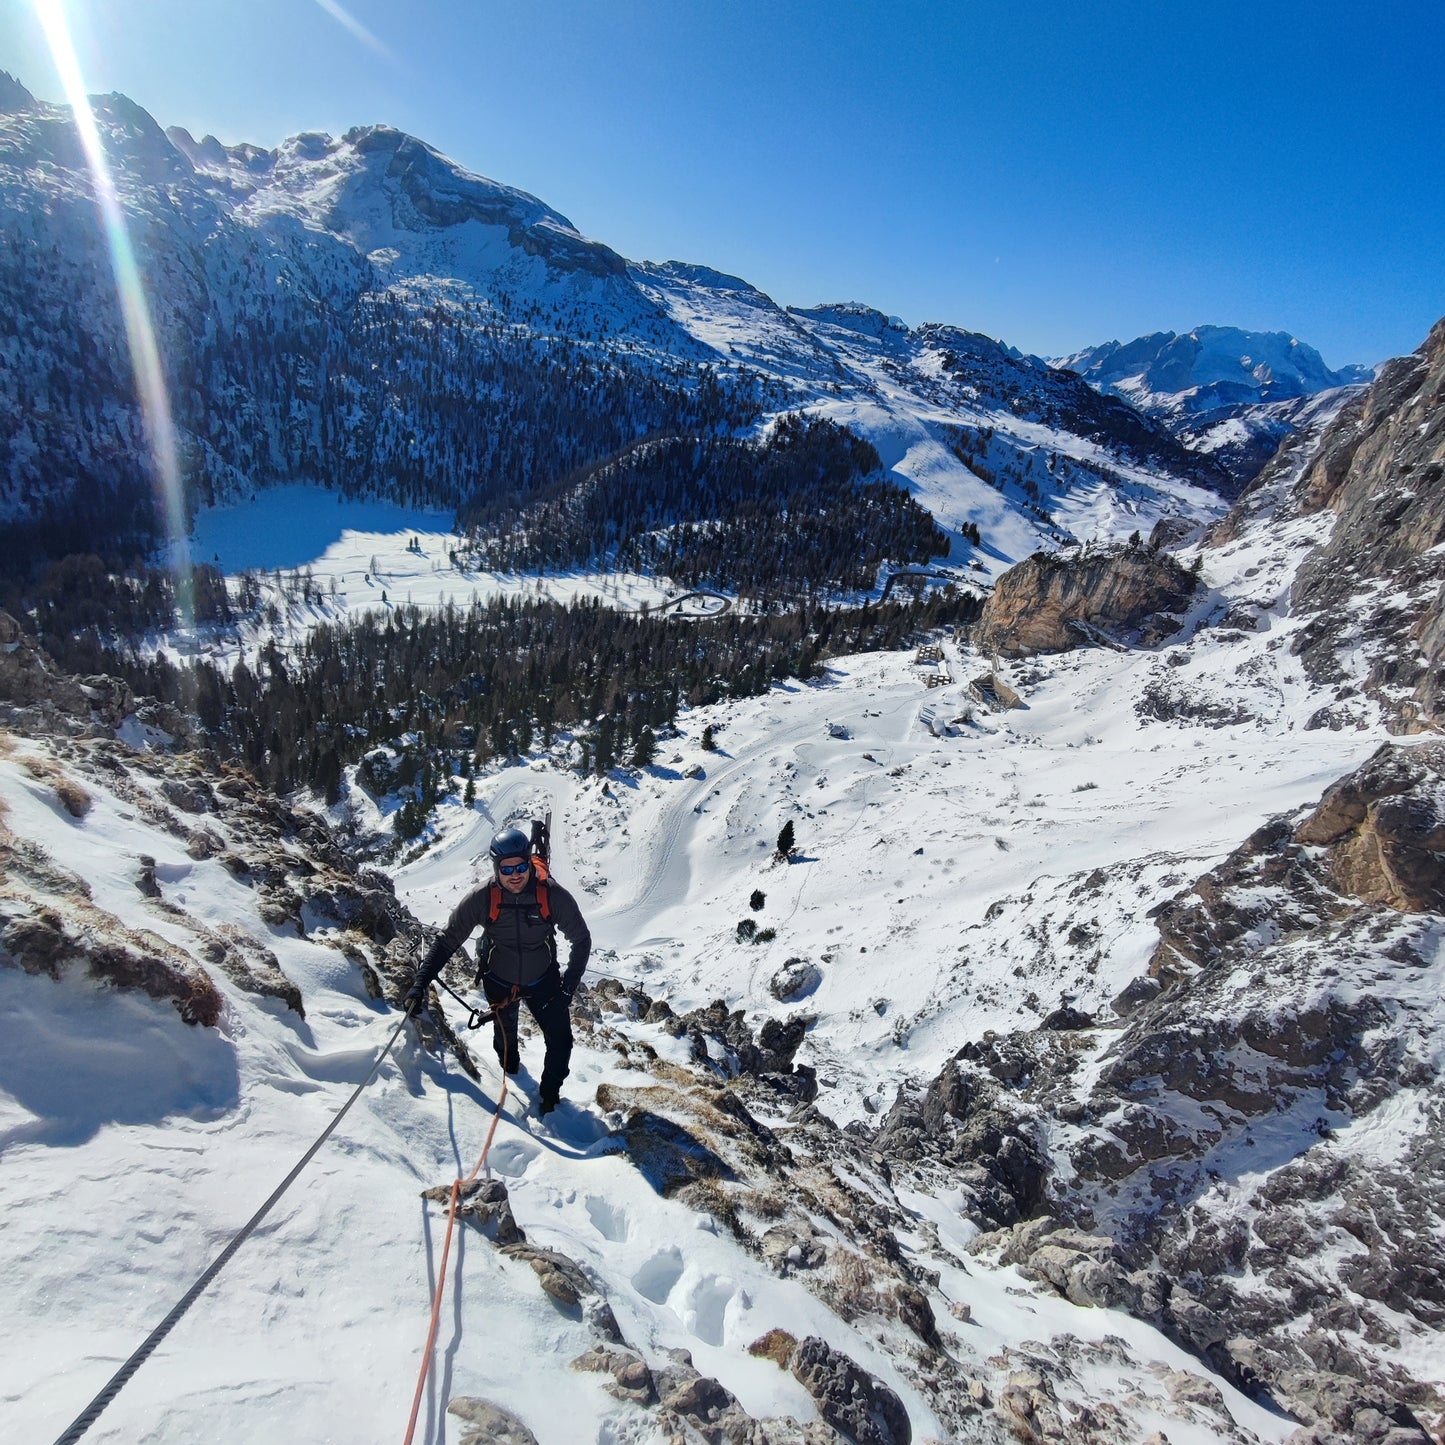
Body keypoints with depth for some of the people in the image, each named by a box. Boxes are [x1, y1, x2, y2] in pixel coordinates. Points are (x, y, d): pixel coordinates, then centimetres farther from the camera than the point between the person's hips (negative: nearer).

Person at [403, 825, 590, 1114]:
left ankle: (550, 1094, 26)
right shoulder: (482, 898, -26)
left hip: (543, 980, 0)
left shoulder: (553, 895, -25)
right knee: (505, 1039, 21)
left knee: (561, 1041, -2)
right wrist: (421, 983, -22)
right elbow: (447, 940, -15)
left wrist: (570, 983, -14)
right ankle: (511, 1070, 56)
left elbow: (581, 939, -11)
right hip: (499, 982, 0)